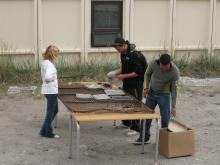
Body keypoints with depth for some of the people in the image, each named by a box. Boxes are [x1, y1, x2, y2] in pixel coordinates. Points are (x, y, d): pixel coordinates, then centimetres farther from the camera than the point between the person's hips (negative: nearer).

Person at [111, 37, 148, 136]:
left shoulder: (134, 55, -24)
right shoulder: (123, 54, 4)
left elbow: (138, 72, -23)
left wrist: (124, 76, -22)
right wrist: (119, 72, 1)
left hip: (135, 84, -9)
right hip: (127, 83, 9)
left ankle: (135, 128, 6)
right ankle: (126, 122, 36)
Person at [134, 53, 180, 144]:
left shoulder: (175, 72, -26)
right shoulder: (153, 64, -22)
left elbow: (174, 89, -17)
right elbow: (148, 74, 2)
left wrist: (173, 106, -16)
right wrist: (147, 87, 0)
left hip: (164, 95, -3)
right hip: (151, 92, 3)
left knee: (165, 118, -3)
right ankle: (144, 137, 20)